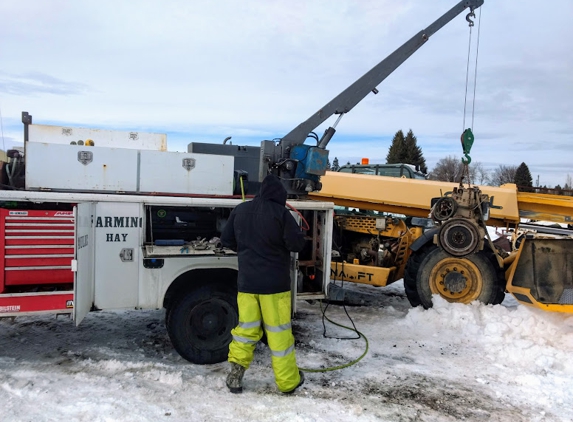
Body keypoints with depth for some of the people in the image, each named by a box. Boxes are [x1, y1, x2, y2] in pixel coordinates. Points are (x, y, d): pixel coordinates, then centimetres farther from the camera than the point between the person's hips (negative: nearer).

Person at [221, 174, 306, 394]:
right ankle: (288, 380, 18)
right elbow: (297, 243, -13)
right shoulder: (281, 213, -12)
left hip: (246, 281, 4)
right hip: (274, 283, -4)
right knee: (279, 331, 6)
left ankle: (236, 371, 10)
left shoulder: (240, 210, 5)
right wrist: (289, 238, 9)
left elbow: (226, 239, 12)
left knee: (247, 327, 15)